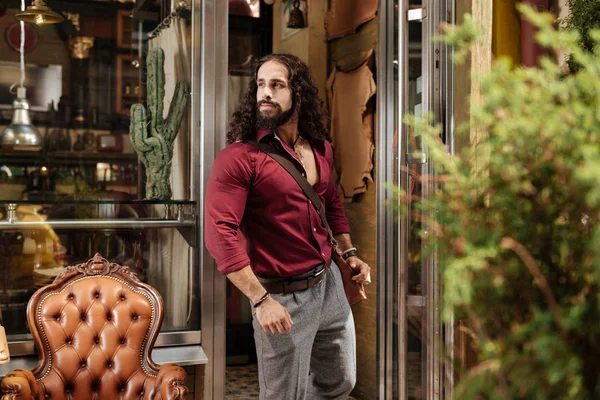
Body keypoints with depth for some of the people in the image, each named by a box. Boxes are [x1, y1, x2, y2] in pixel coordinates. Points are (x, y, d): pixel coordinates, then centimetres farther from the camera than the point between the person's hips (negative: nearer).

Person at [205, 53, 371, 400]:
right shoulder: (239, 157, -18)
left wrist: (349, 253, 11)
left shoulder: (321, 147, 4)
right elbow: (220, 232, -24)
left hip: (329, 283, 7)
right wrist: (261, 301, -25)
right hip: (283, 297, -6)